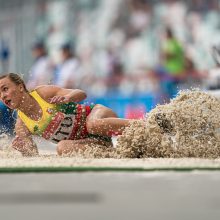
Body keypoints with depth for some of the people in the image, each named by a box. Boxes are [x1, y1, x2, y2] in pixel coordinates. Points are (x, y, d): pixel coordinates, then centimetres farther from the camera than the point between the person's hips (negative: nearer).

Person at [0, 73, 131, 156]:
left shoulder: (44, 93, -11)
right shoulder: (21, 126, 0)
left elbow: (82, 94, -13)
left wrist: (67, 97, -37)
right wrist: (22, 149, -27)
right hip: (85, 140, 4)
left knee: (94, 124, -39)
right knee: (62, 148, -31)